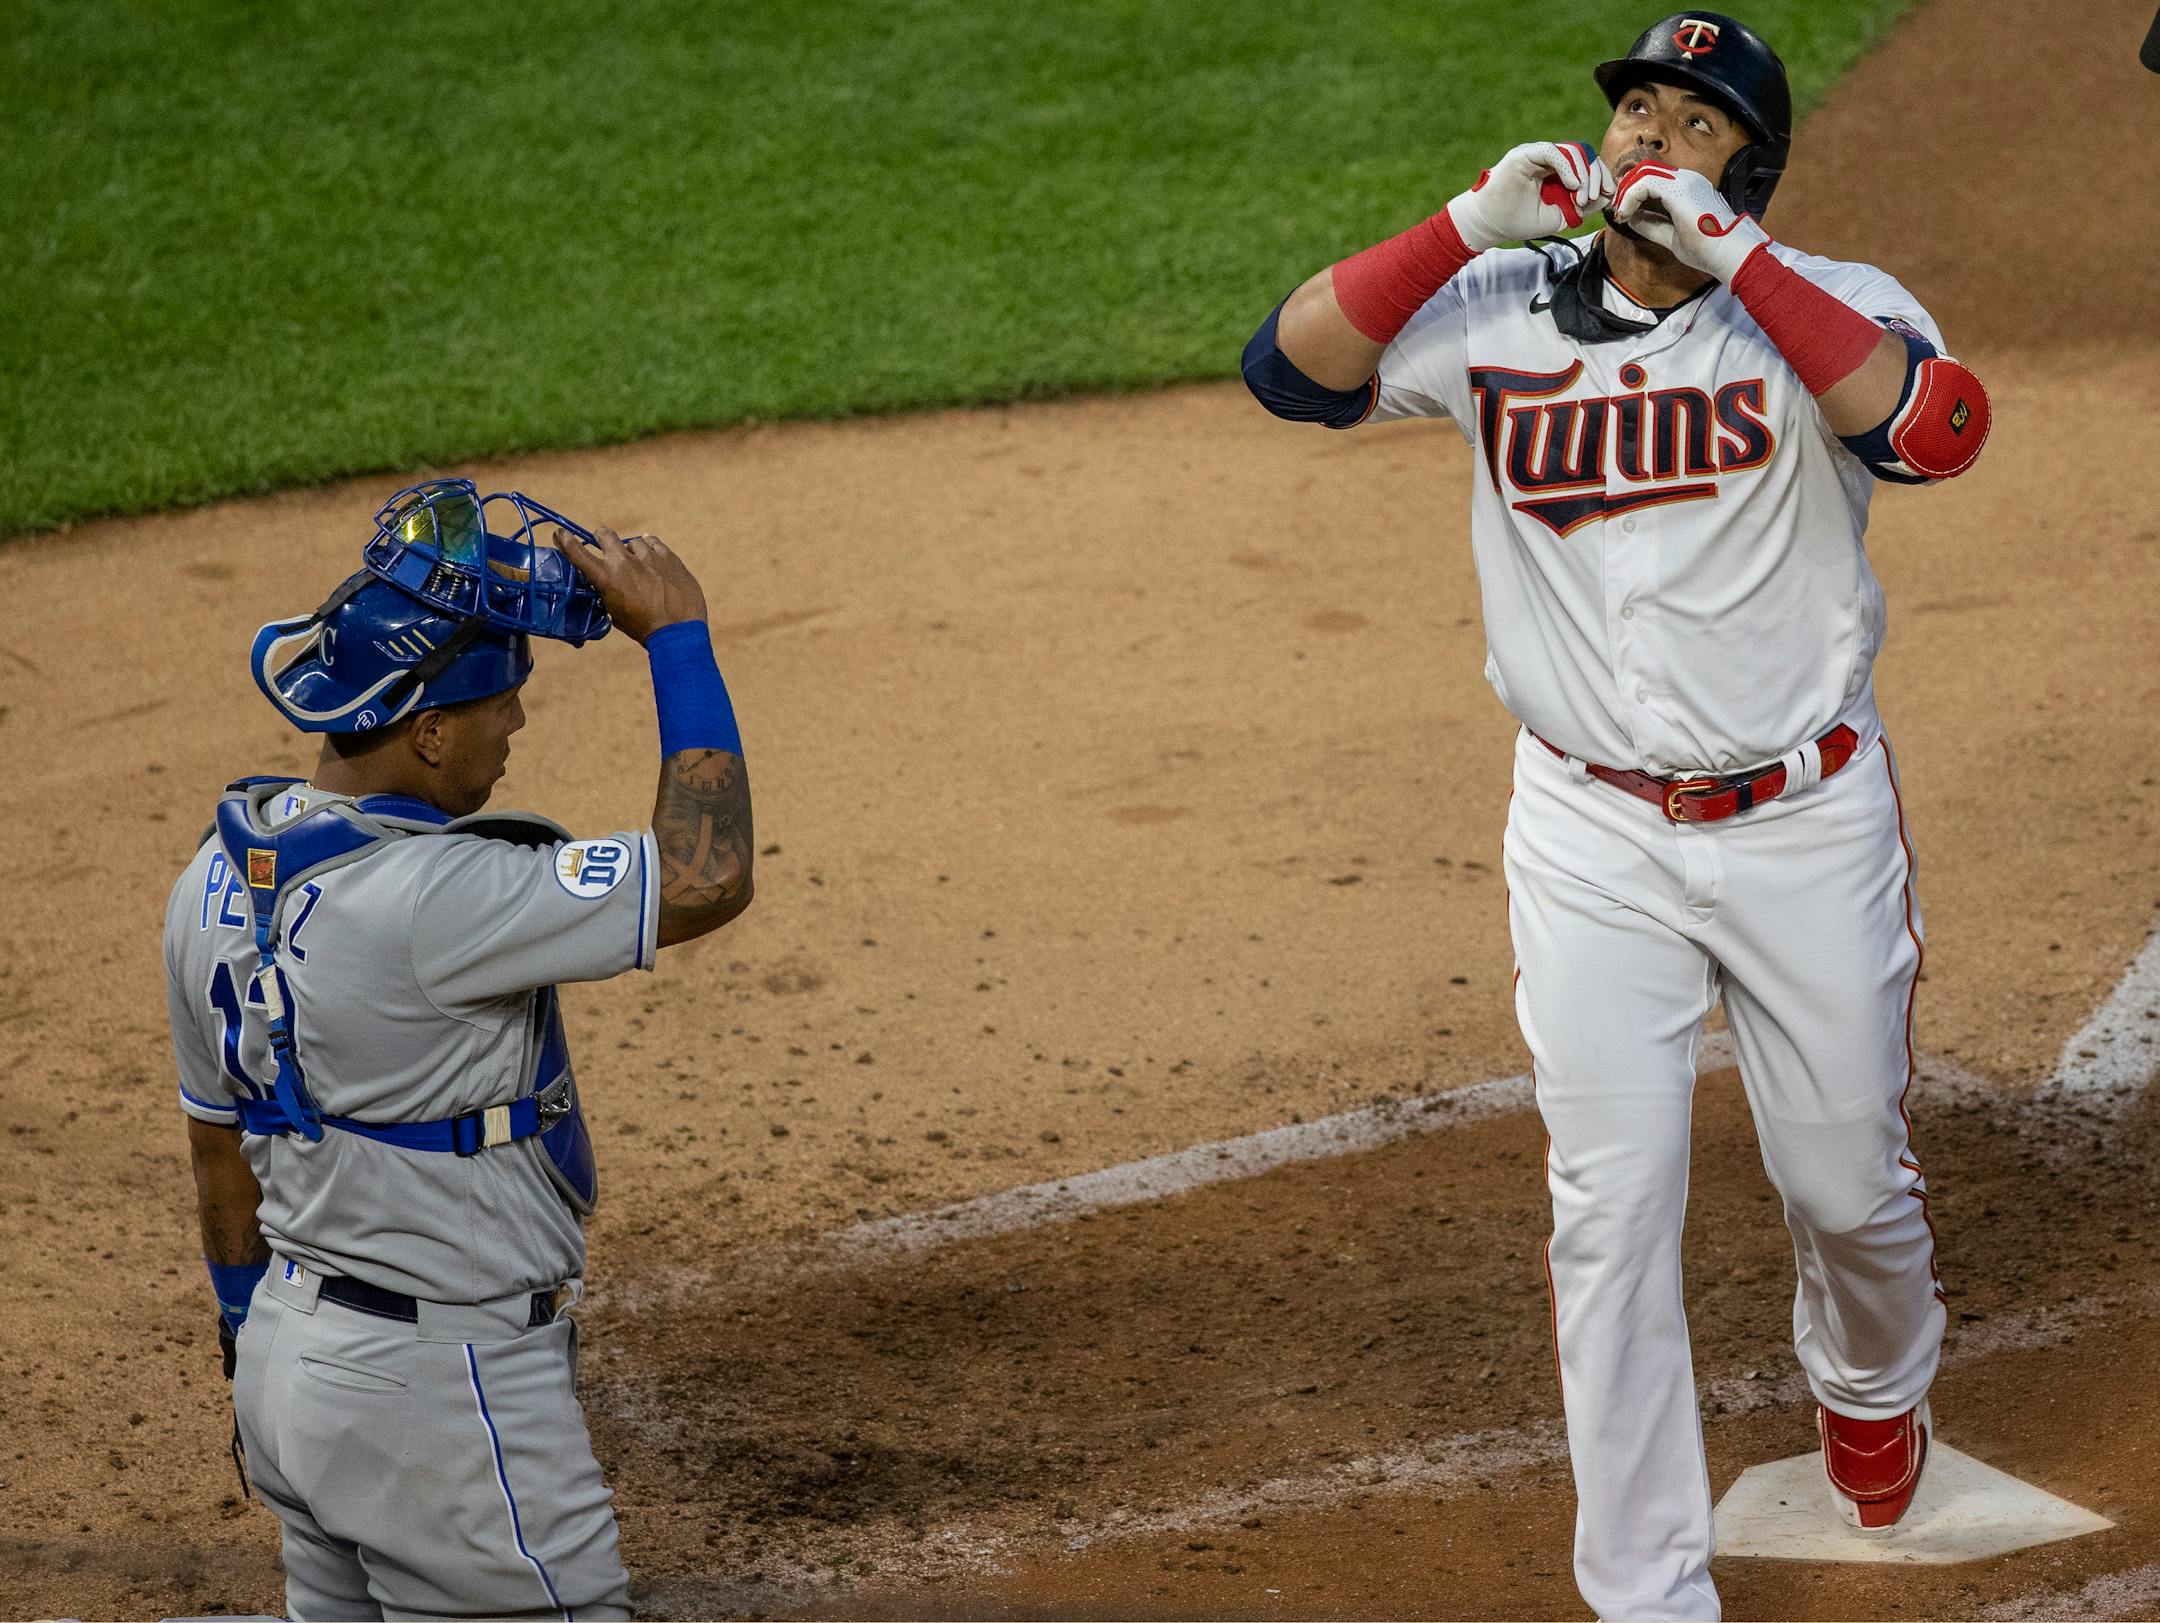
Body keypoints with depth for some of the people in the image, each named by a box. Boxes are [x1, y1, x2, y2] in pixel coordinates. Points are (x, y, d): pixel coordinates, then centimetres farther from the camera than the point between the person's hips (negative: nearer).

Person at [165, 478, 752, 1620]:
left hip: (289, 1351, 9)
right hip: (443, 1393, -9)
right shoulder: (426, 897, -27)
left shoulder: (218, 879, 2)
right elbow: (707, 877, -27)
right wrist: (677, 640, -18)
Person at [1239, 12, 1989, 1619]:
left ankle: (1870, 1387, 50)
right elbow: (1292, 366, -14)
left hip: (1808, 822, 0)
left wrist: (1729, 251, -31)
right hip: (1594, 838, 1)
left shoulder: (1826, 308, -9)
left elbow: (1939, 428, -30)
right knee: (1611, 1212, -2)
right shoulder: (1502, 314, -2)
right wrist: (1472, 225, -24)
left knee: (1849, 1181, 16)